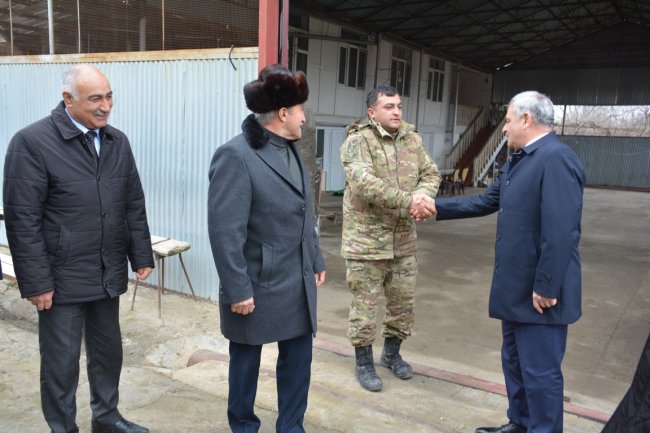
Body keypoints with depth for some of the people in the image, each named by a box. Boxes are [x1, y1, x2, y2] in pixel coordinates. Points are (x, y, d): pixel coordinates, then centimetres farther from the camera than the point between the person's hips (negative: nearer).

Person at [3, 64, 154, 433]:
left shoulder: (118, 141, 5)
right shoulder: (32, 141, -12)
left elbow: (134, 204, 9)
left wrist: (141, 255, 6)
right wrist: (36, 281, -14)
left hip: (109, 275, 6)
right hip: (63, 277, -5)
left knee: (108, 352, 19)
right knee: (62, 361, 9)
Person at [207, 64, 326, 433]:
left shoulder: (292, 151, 8)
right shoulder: (236, 156, -18)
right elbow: (225, 231, -20)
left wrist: (316, 261, 16)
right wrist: (237, 289, -19)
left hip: (298, 283, 7)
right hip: (258, 285, -7)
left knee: (298, 357, 15)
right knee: (246, 361, 14)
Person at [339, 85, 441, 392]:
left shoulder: (412, 139, 9)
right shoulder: (357, 141, -12)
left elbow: (431, 173, 9)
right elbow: (363, 183, -26)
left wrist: (422, 194, -15)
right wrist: (408, 200, -28)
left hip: (403, 240, 6)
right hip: (366, 240, -6)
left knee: (403, 301, 16)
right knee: (364, 304, 5)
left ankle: (392, 353, 39)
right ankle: (364, 362, 25)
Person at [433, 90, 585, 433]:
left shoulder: (557, 158, -20)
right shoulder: (519, 160, 13)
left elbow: (561, 232, -25)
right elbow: (485, 202, 19)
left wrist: (546, 287, -23)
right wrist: (437, 207, 17)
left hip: (538, 292, -10)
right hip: (516, 287, 10)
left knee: (539, 371, 4)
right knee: (514, 363, 22)